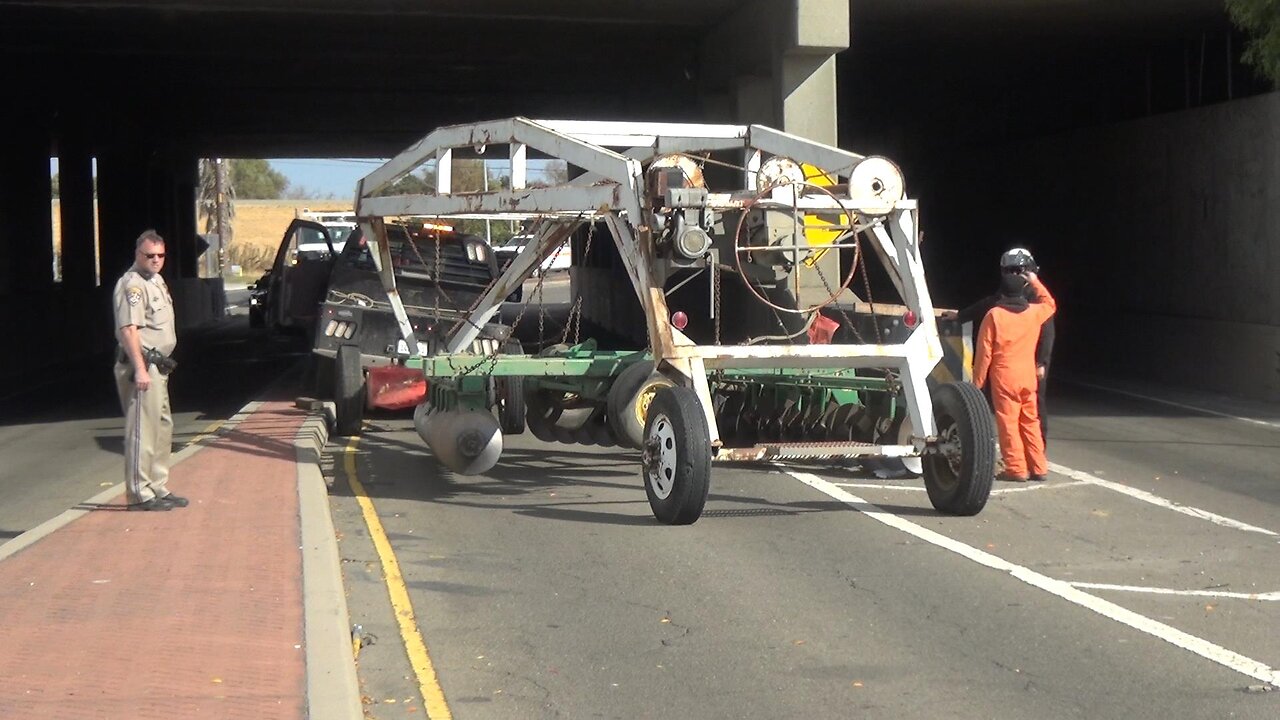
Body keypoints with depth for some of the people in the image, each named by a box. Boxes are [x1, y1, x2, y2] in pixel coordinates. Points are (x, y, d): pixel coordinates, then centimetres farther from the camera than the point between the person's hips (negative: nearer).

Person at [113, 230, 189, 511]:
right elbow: (129, 330, -24)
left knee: (162, 427, 15)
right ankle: (140, 494, -7)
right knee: (142, 429, -9)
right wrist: (140, 370, -29)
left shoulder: (156, 280, 17)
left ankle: (158, 489, 24)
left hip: (157, 365, 11)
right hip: (141, 365, -11)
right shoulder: (132, 285, -15)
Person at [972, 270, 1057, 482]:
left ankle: (1016, 468, -2)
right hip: (1028, 377, 4)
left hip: (1003, 377, -4)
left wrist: (978, 381, -1)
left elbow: (984, 353, -8)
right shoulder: (1033, 312, 3)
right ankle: (1039, 467, 14)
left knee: (1008, 423, -1)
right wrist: (1035, 282, 32)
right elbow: (1050, 304, 29)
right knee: (1030, 422, 12)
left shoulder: (994, 316, -8)